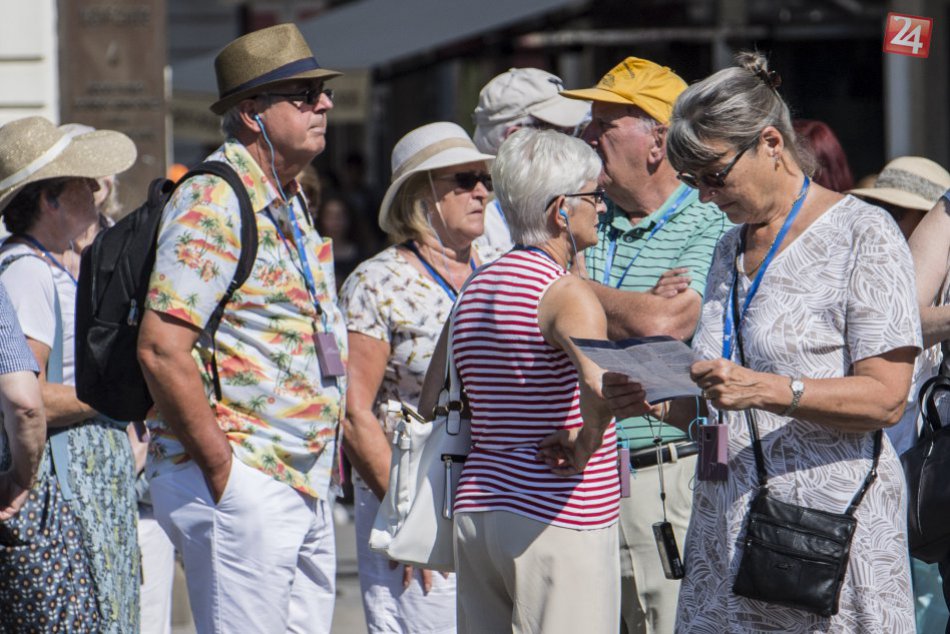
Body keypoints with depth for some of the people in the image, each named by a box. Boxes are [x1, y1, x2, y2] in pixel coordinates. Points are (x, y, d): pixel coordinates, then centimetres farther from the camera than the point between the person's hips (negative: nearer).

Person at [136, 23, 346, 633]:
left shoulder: (288, 205, 16)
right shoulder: (213, 203, -14)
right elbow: (161, 348, -22)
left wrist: (319, 469, 18)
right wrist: (222, 469, -18)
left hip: (305, 487, 9)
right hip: (241, 482, -9)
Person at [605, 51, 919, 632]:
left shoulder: (863, 235, -4)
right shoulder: (731, 249, 19)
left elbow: (886, 398, -13)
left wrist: (765, 389, -24)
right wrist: (660, 402, 2)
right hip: (728, 529, 6)